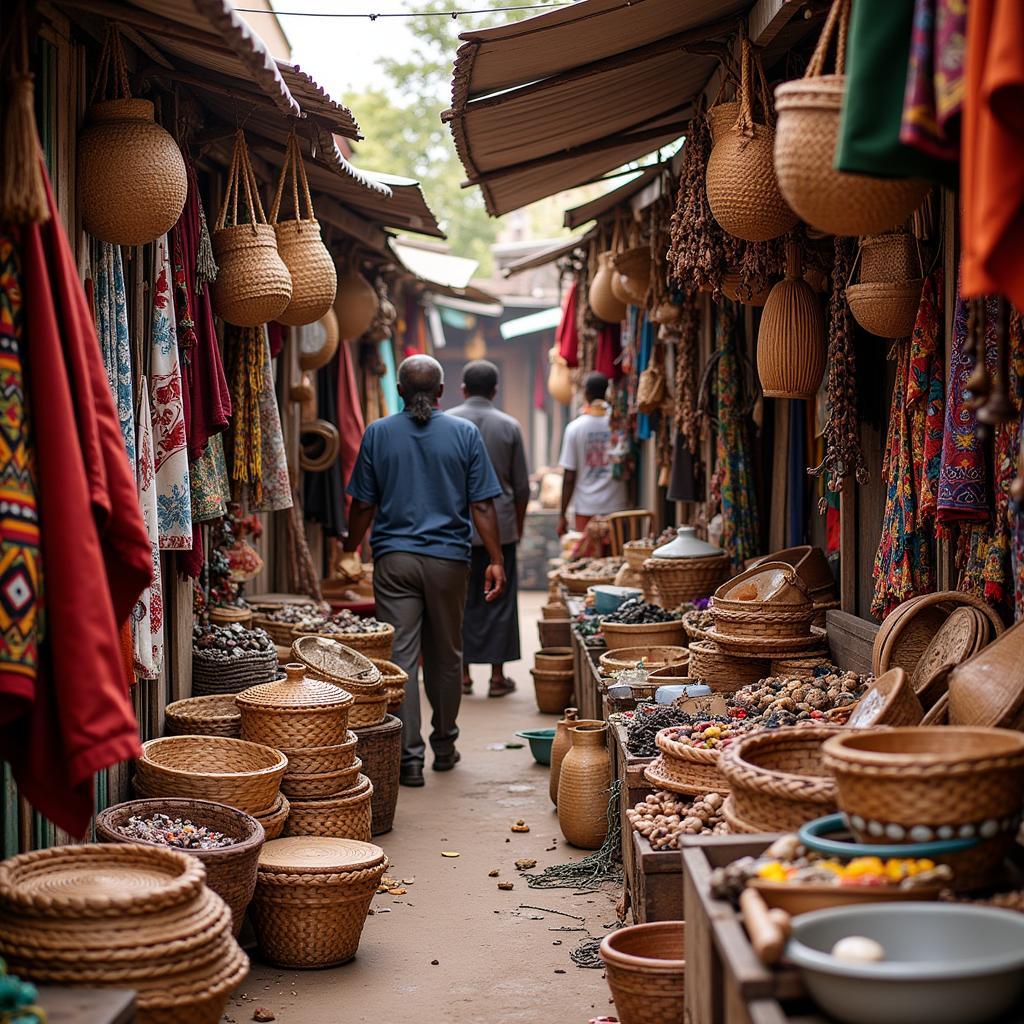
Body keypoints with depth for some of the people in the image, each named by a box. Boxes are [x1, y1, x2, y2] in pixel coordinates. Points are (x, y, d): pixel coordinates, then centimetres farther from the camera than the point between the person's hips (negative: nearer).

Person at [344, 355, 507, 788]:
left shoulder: (378, 433, 1)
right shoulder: (465, 433, 0)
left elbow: (363, 505, 4)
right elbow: (481, 505, -2)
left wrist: (350, 549, 19)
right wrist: (496, 560, 1)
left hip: (394, 558, 0)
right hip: (448, 558, 1)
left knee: (401, 658, 0)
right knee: (445, 657, 14)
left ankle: (409, 758, -3)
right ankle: (444, 748, 26)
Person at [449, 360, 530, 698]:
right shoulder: (509, 426, 1)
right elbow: (521, 486, 4)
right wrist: (518, 524, 17)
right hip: (499, 526, 0)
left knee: (461, 599, 7)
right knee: (498, 600, 4)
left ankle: (463, 674, 9)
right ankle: (497, 676, 6)